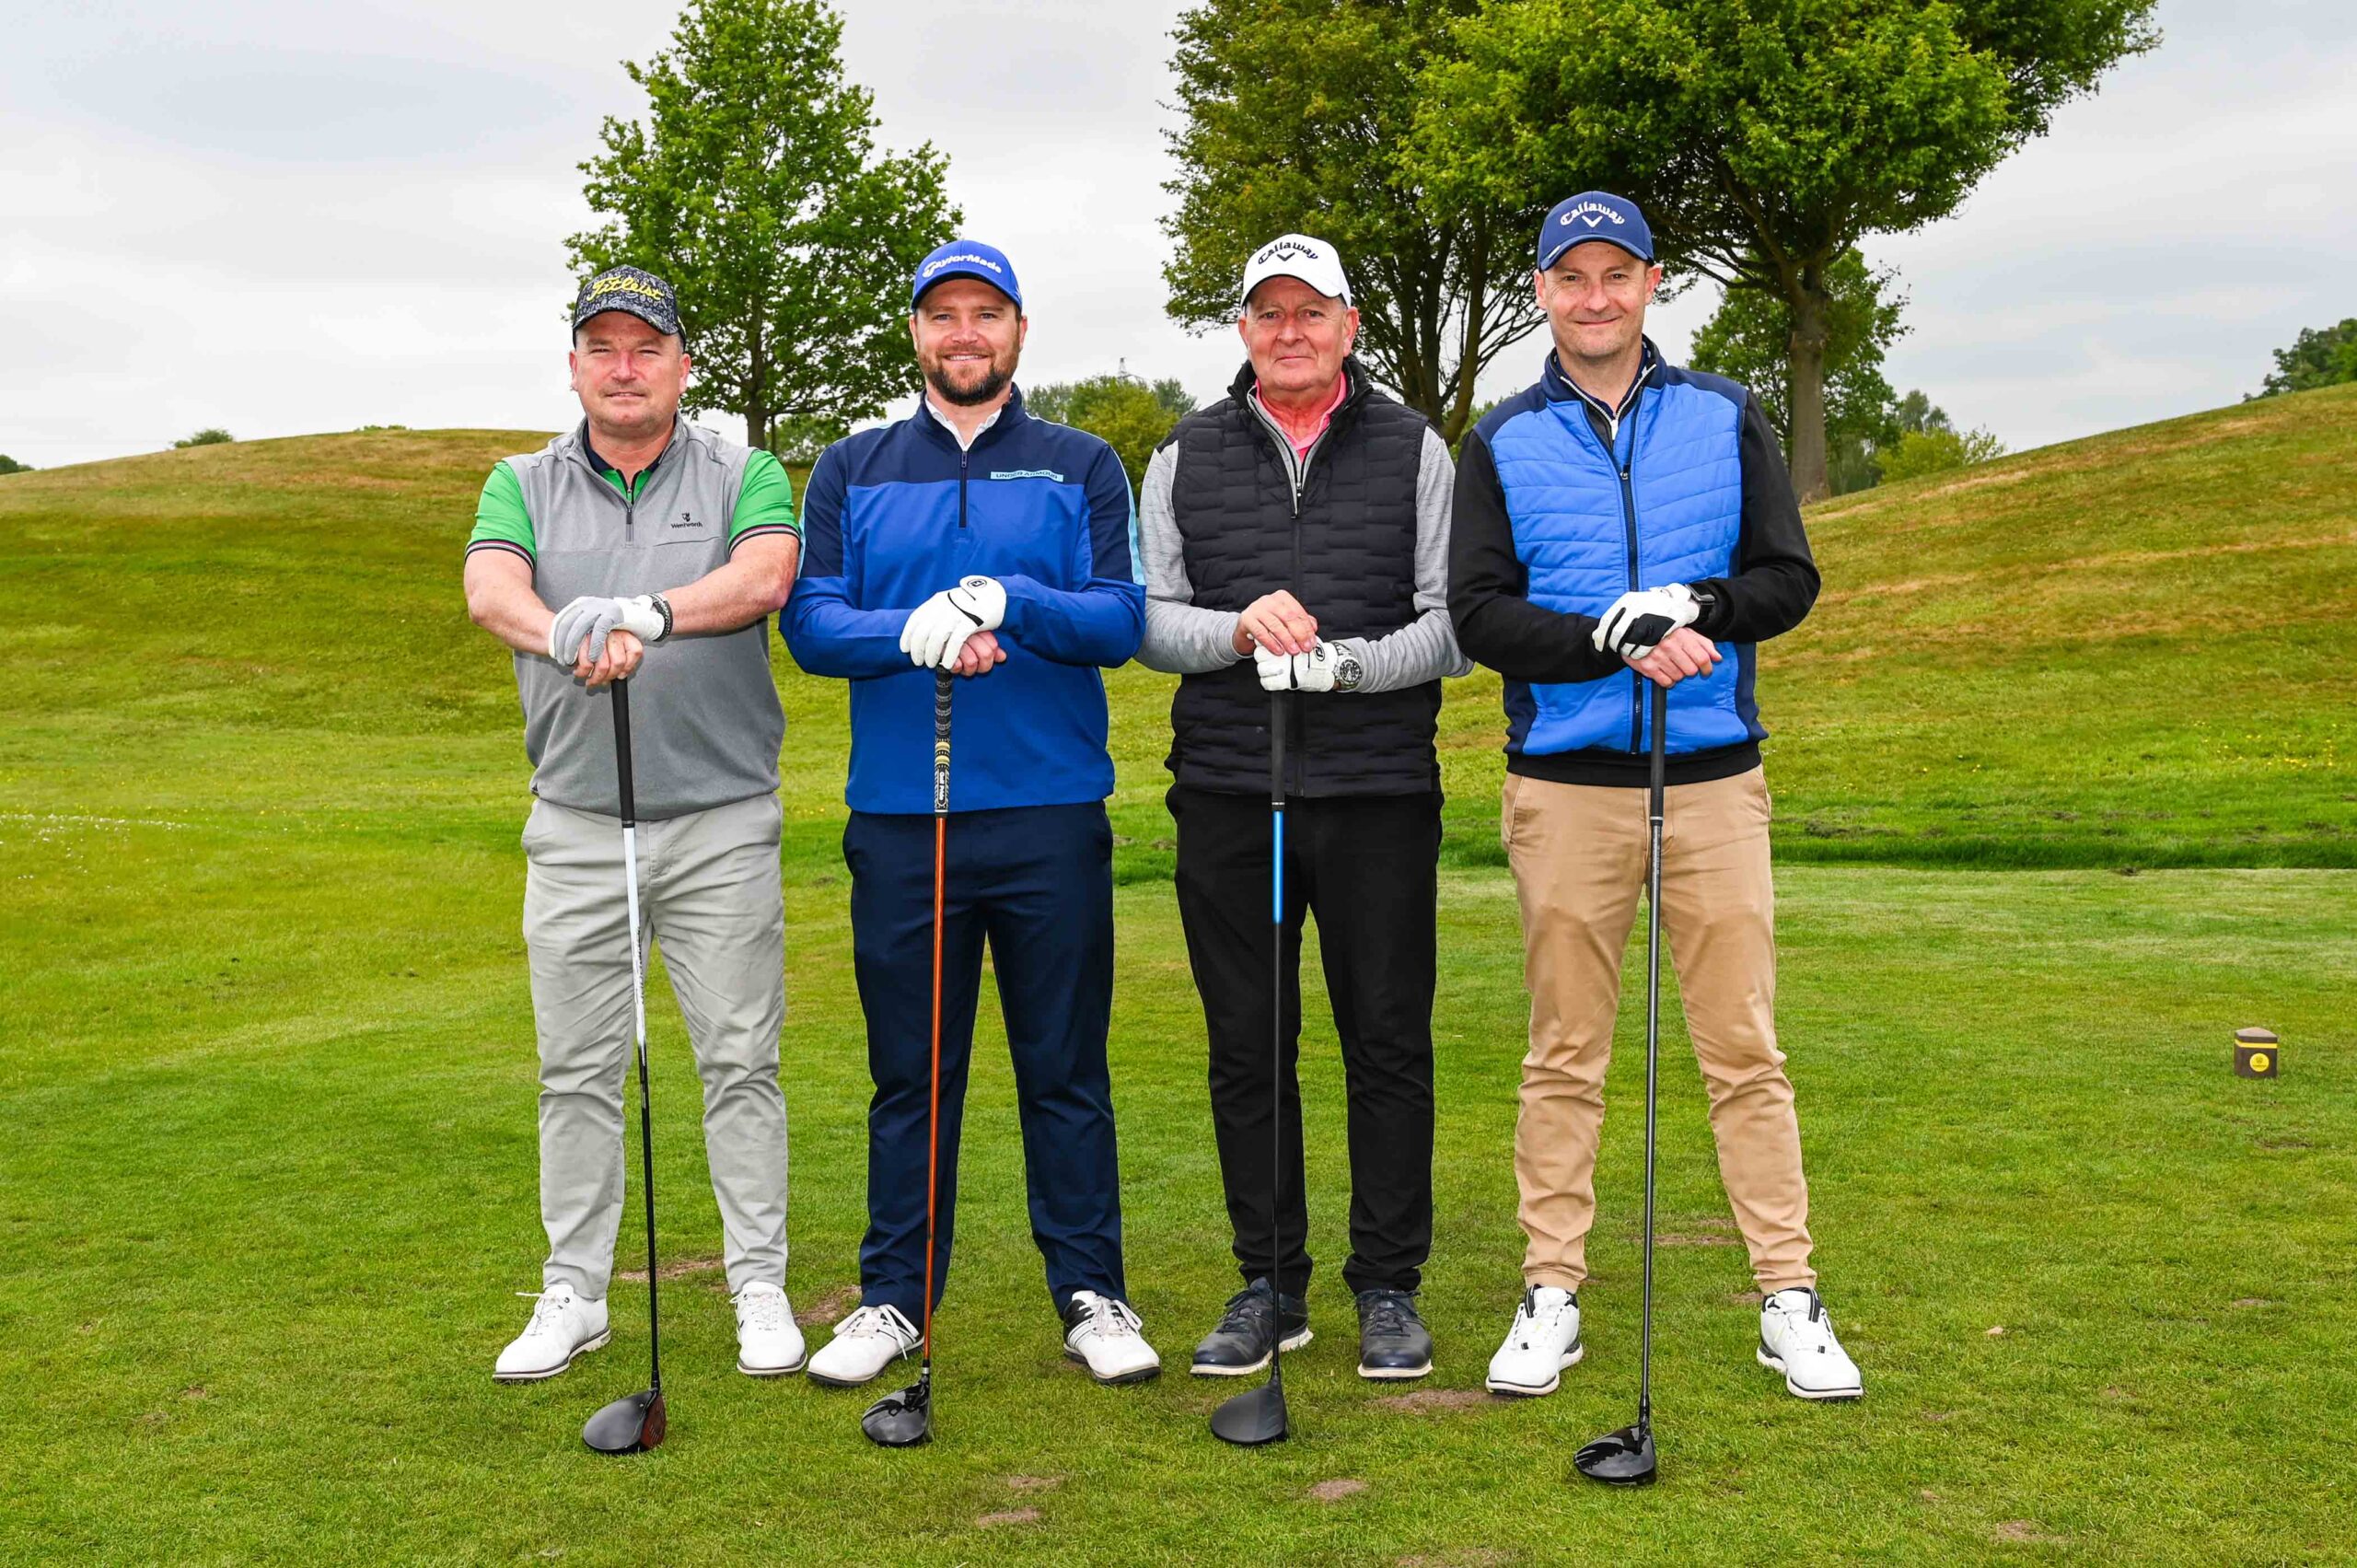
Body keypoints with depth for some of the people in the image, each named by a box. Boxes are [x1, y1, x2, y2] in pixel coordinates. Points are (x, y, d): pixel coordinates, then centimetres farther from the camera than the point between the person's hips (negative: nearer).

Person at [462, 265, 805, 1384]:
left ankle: (760, 1288, 15)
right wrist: (567, 637, -34)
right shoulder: (524, 484, 9)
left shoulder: (744, 475, 4)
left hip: (723, 822, -2)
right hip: (574, 825, 2)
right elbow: (491, 591, -12)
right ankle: (573, 1298, 21)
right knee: (577, 1070, 8)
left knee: (741, 1062, 3)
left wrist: (638, 615, -28)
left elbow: (765, 578, -17)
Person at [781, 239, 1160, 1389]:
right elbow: (810, 624, 1)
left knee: (1066, 1068, 6)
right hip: (898, 817, 1)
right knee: (908, 1070, 8)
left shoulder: (1084, 469, 8)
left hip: (1053, 816, -1)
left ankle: (1091, 1295, 17)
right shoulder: (850, 471, 11)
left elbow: (1121, 621, -3)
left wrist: (1010, 603, -19)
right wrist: (916, 632, -17)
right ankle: (894, 1297, 20)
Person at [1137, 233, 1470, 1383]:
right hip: (1228, 792, 2)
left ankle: (1389, 1287, 15)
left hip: (1379, 790, -1)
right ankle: (1269, 1283, 19)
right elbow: (1146, 619, 6)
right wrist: (1236, 630, -14)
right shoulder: (1183, 460, 12)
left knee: (1389, 1044, 2)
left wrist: (1345, 662, -16)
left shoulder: (1415, 451, 7)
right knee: (1247, 1048, 7)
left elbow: (1456, 623, 1)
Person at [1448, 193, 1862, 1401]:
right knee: (1565, 1052, 5)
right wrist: (1618, 641, -18)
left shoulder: (1728, 419, 9)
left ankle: (1788, 1299, 10)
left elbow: (1789, 579, 5)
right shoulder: (1502, 442, 6)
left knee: (1743, 1047, 2)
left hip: (1713, 776, 1)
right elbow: (1479, 614, -4)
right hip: (1565, 783, 0)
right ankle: (1551, 1294, 14)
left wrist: (1694, 604, -15)